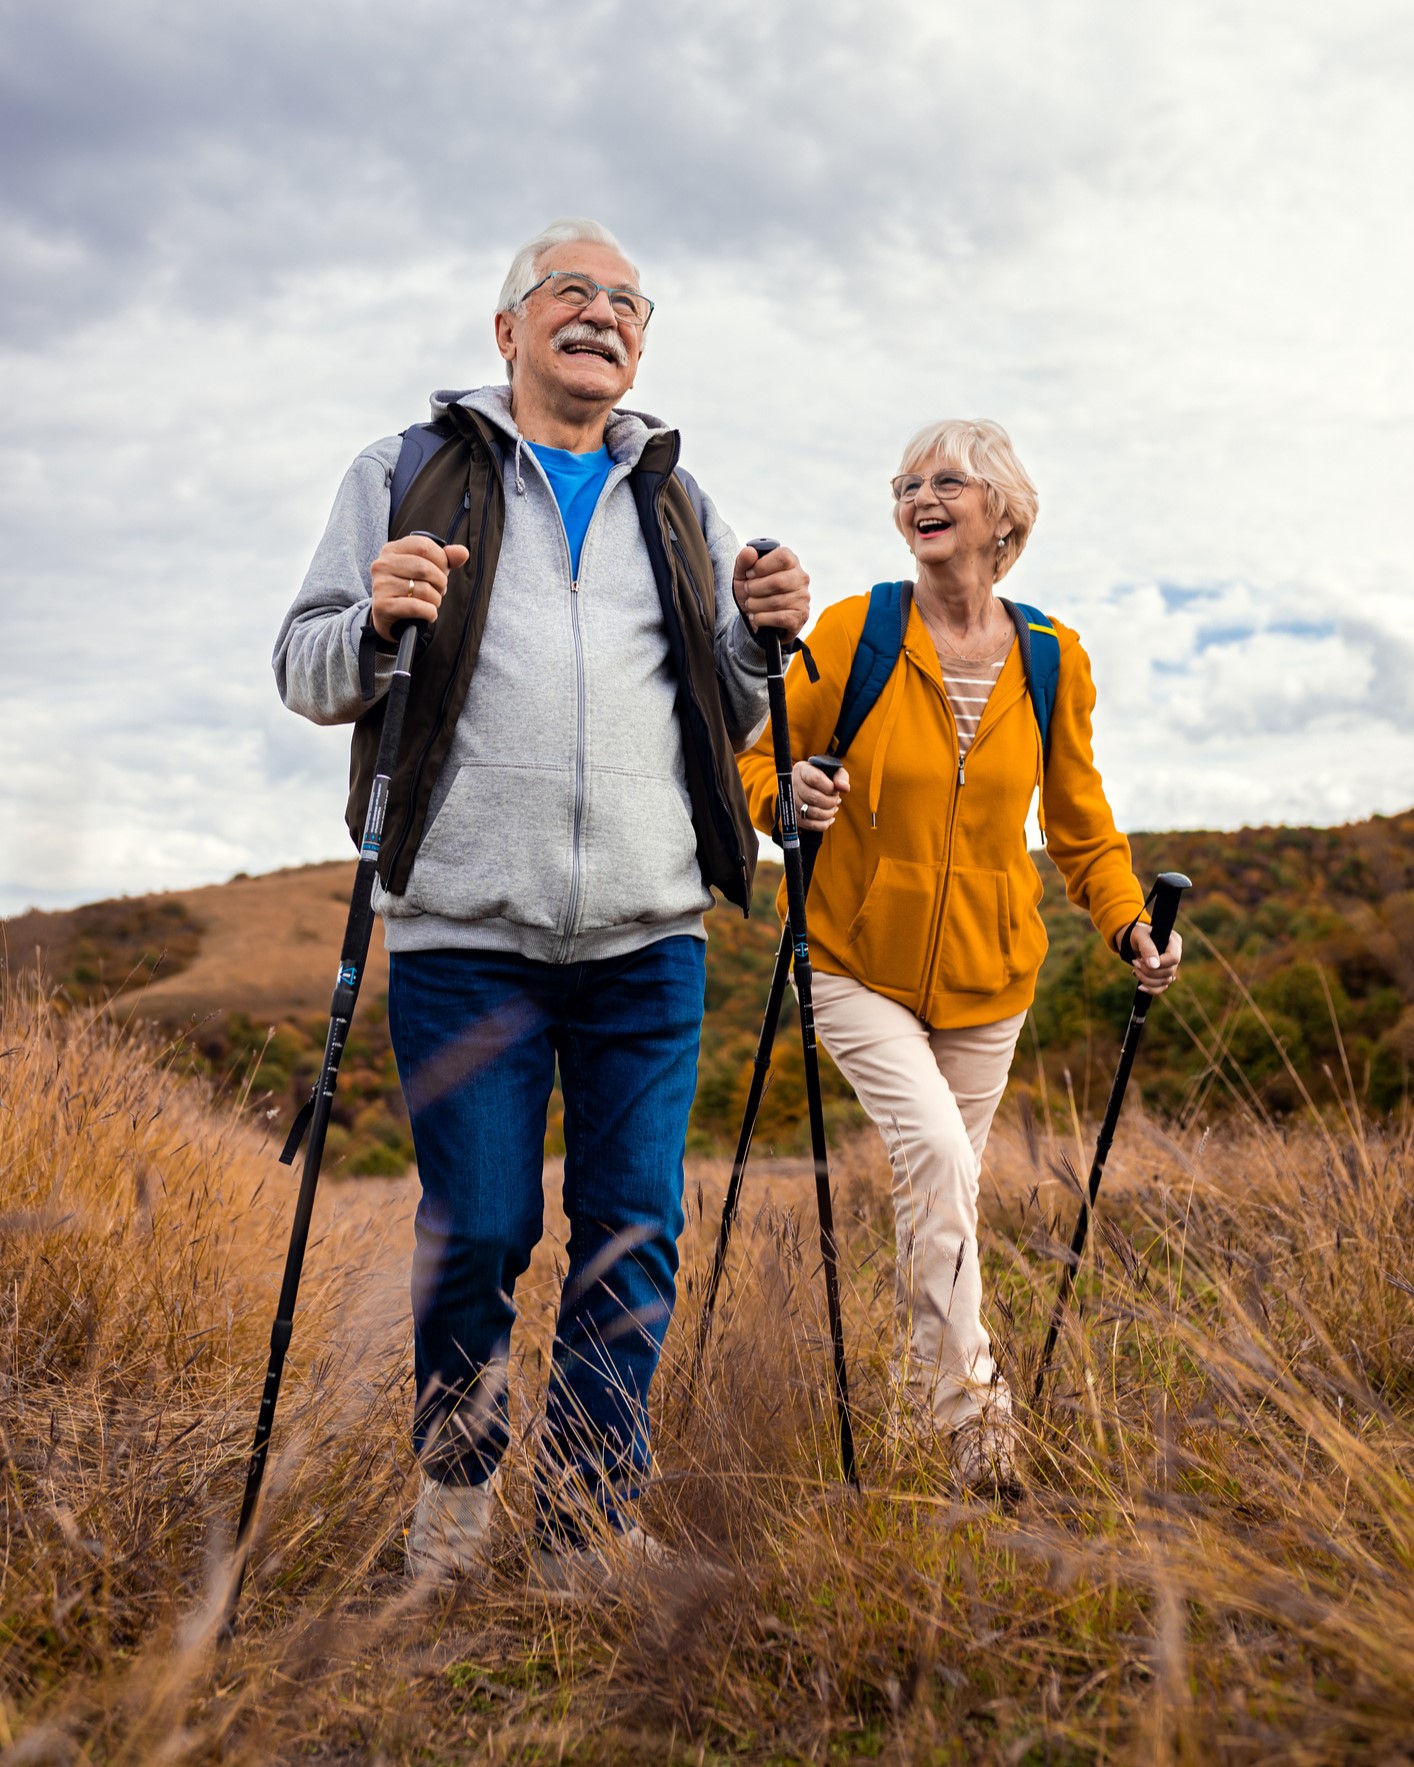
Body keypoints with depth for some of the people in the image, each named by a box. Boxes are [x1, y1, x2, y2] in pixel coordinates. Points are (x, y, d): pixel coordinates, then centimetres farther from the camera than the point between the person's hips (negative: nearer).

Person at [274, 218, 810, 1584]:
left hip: (647, 939, 3)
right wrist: (376, 624, -14)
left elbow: (725, 724, 21)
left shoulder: (678, 507, 20)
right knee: (477, 1230, 2)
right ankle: (454, 1474, 27)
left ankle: (590, 1520, 19)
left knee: (633, 1234, 4)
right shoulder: (406, 477, 10)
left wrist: (763, 639, 0)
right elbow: (305, 674, 7)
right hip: (464, 933, -3)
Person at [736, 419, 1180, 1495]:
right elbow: (760, 766, 1)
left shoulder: (1054, 662, 0)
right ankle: (969, 1404, -9)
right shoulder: (854, 631, -7)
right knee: (934, 1150, -21)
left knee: (946, 1188, 11)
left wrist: (1131, 926, -3)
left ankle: (928, 1387, 33)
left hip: (986, 974, 3)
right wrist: (792, 800, -22)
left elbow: (1080, 823, 11)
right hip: (861, 963, -2)